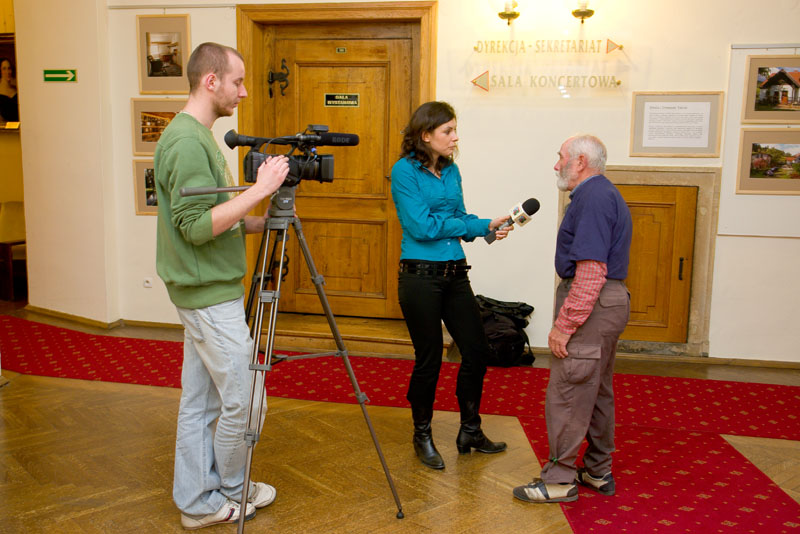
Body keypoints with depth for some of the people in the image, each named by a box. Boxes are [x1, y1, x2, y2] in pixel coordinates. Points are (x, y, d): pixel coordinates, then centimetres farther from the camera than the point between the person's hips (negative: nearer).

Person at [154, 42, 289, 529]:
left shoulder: (198, 136, 14)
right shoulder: (187, 141, -18)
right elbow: (196, 225, -23)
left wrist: (261, 222, 8)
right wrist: (259, 189, -23)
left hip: (205, 292, 10)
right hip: (211, 294, -10)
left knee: (201, 401, 14)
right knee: (242, 399, 3)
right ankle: (232, 492, 23)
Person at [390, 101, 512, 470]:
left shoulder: (451, 170, 11)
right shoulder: (404, 170, -9)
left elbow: (460, 218, 14)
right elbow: (420, 226, -17)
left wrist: (487, 228, -7)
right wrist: (477, 226, -13)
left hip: (455, 273, 7)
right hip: (420, 276, -7)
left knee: (477, 350, 9)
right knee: (429, 359, 4)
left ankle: (470, 432, 27)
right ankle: (422, 437, 25)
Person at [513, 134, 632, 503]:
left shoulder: (592, 197, -17)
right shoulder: (607, 194, 18)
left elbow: (591, 270, -25)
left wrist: (564, 324, -22)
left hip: (589, 306, -11)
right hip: (610, 302, 11)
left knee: (567, 394, -4)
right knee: (598, 391, 17)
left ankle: (560, 479, 5)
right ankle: (598, 472, 28)